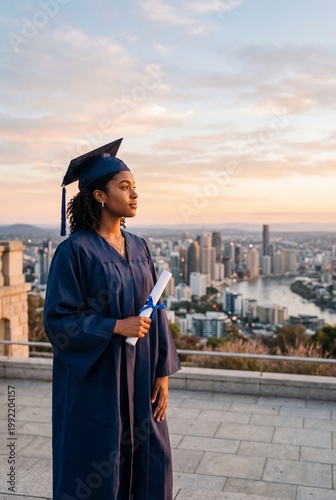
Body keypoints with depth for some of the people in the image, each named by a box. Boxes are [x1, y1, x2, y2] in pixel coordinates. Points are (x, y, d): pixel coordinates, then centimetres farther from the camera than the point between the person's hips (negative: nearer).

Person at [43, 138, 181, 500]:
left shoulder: (138, 247, 5)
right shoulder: (75, 250, -13)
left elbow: (155, 311, 7)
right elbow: (58, 318, -14)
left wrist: (163, 373, 3)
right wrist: (117, 326, -21)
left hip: (139, 378, 6)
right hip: (95, 382, -5)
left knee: (148, 465, 14)